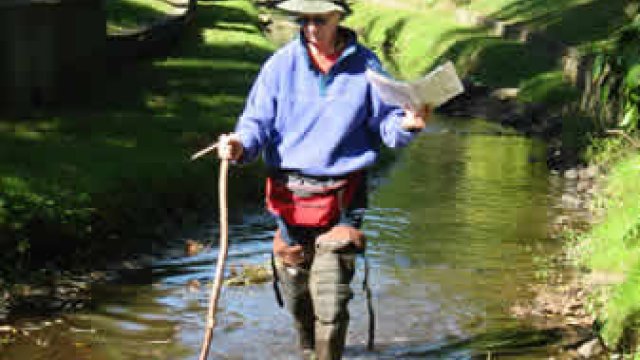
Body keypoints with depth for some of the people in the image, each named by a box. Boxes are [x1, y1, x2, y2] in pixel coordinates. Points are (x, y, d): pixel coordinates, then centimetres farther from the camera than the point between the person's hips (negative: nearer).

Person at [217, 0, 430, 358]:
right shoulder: (281, 65, 1)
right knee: (295, 289, 16)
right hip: (290, 193, 2)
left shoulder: (365, 66, 0)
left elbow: (385, 124, 5)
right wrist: (240, 145, -22)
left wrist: (407, 125, -18)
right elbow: (258, 121, -1)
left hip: (341, 198, -2)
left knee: (331, 298, -10)